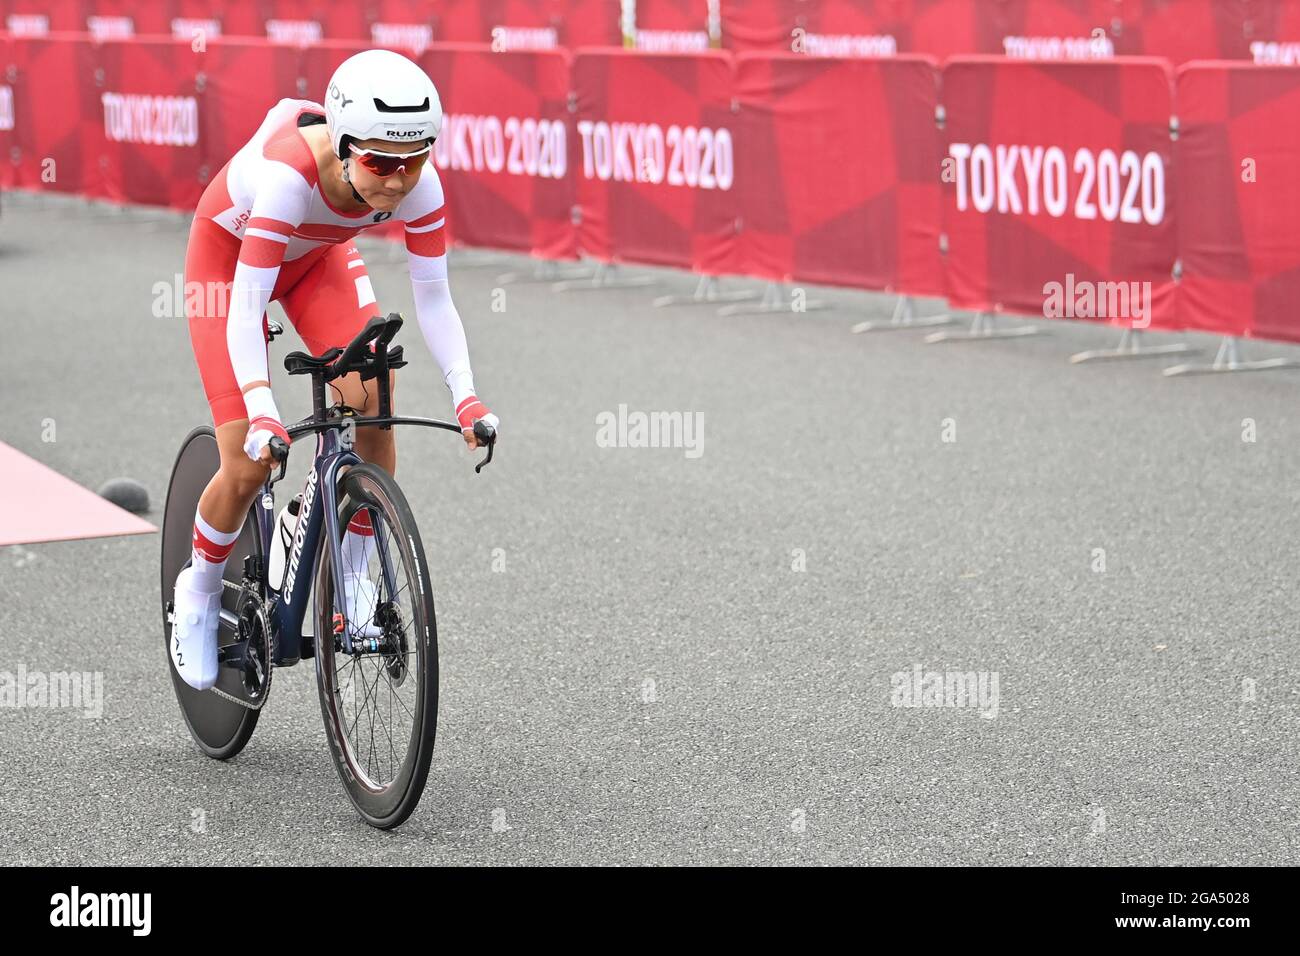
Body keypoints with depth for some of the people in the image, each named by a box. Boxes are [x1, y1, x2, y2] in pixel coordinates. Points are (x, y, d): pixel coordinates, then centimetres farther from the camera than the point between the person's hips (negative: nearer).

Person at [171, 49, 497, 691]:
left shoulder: (419, 185, -29)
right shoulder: (289, 171, -42)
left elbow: (433, 299, -22)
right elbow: (247, 311, -43)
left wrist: (465, 396, -35)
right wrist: (262, 414, -55)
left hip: (318, 256, 4)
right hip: (228, 256, -4)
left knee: (375, 399, -22)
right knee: (250, 464, -12)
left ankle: (355, 578, -5)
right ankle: (199, 594, 16)